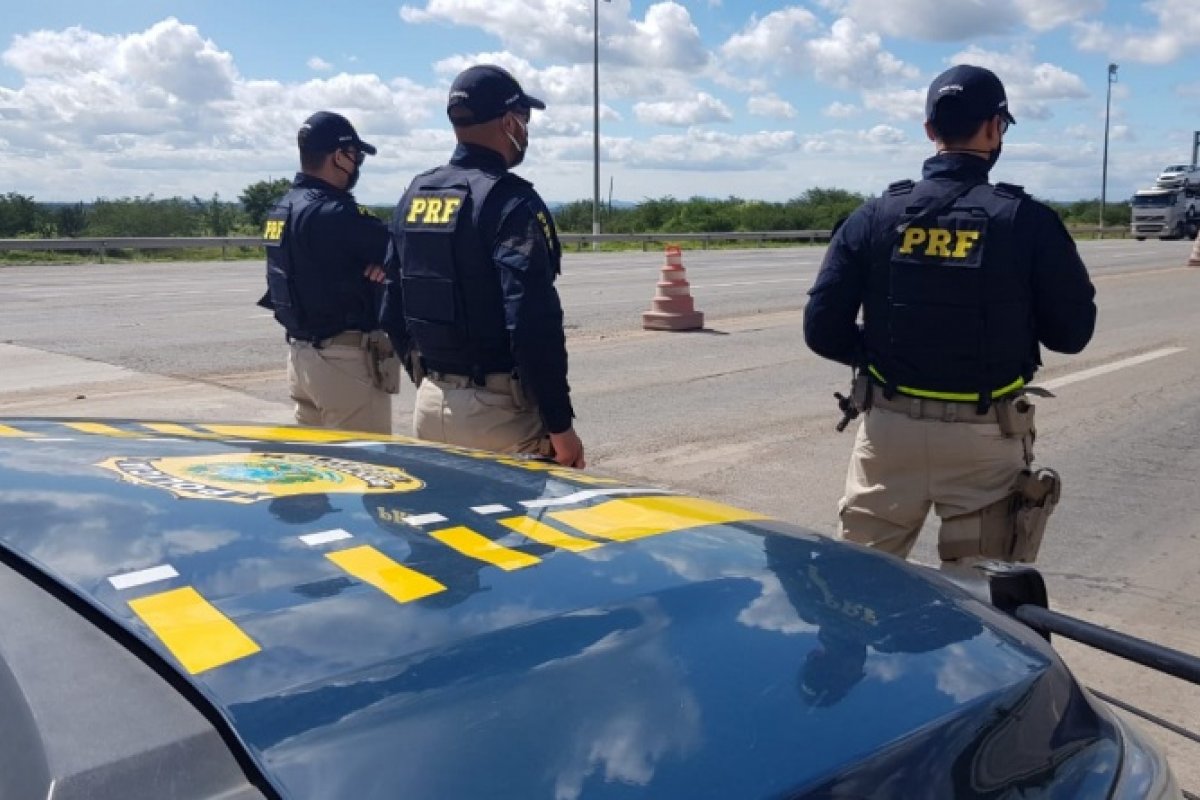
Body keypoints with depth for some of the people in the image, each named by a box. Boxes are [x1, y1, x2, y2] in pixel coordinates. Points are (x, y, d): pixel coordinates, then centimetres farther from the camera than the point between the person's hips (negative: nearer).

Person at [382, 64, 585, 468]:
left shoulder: (413, 197, 9)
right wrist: (561, 425, -17)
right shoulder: (510, 201, -15)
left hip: (430, 404, 8)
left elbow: (393, 313, 14)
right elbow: (534, 325, -22)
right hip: (497, 409, -8)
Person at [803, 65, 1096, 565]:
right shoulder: (1027, 221, -8)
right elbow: (1072, 332, -2)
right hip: (984, 436, -1)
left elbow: (822, 328, -5)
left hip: (890, 428, 2)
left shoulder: (875, 217, -3)